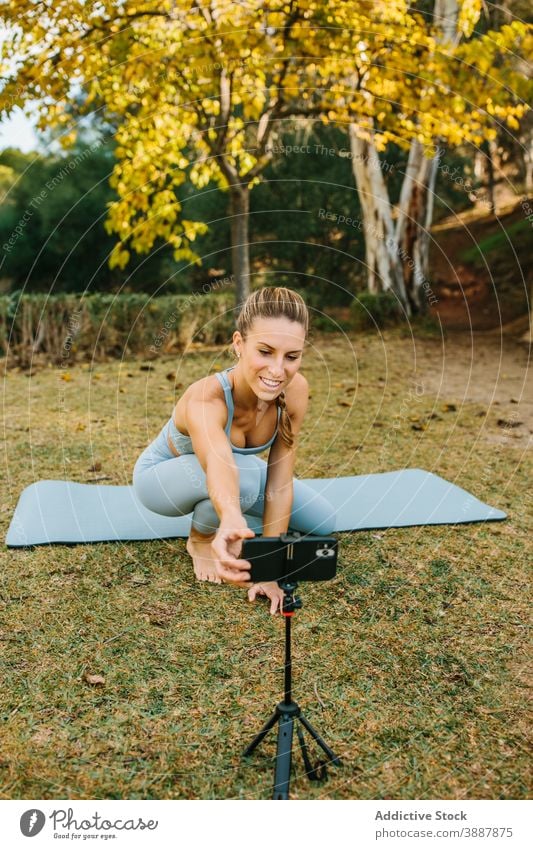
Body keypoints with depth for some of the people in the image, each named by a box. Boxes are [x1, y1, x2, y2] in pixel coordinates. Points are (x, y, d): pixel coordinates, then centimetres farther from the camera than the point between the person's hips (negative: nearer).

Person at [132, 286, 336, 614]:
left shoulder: (295, 390, -27)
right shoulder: (205, 399, -42)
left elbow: (280, 483, -25)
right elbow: (221, 467, -63)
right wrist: (231, 520, -85)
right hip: (161, 475, -5)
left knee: (323, 522, 1)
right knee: (245, 475, -36)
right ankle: (200, 539, -3)